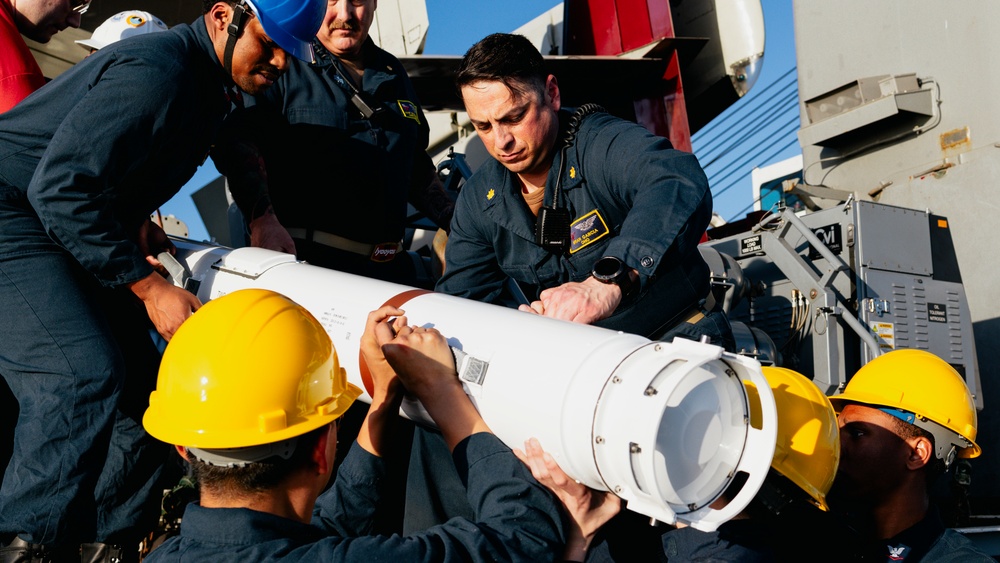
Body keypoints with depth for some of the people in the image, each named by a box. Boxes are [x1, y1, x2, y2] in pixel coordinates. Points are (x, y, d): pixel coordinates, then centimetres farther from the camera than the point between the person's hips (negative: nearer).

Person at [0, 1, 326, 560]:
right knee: (85, 377, -24)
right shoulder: (155, 72, -23)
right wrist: (149, 286, -25)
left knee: (138, 384, 4)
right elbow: (60, 189, -27)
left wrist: (135, 219, 2)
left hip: (75, 228, 10)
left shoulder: (211, 87, 8)